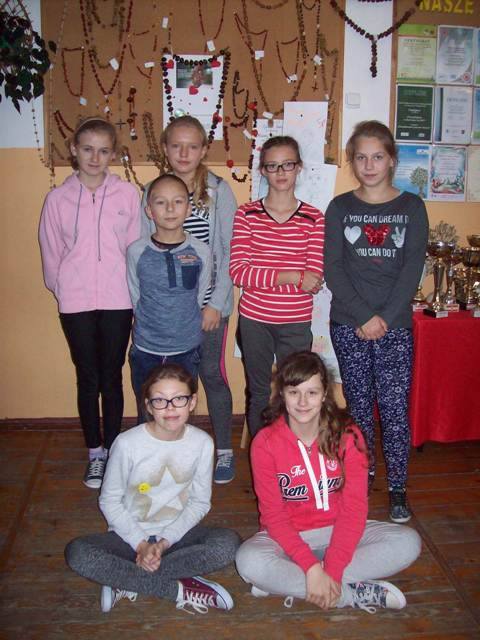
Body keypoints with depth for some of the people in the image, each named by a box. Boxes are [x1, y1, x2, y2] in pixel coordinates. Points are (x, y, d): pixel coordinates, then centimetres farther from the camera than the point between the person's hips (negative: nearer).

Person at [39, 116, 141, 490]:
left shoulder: (127, 194, -2)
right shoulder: (58, 198, 1)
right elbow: (51, 253, 8)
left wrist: (133, 288, -1)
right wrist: (62, 288, 7)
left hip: (117, 301, -1)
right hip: (76, 303, 1)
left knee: (112, 377, 8)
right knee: (88, 378, 9)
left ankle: (112, 451, 25)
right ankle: (95, 453, 24)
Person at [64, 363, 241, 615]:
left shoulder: (202, 443, -10)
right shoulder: (128, 443, -16)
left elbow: (200, 502, -2)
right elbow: (109, 501, -6)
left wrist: (165, 541, -13)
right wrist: (141, 544, -15)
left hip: (177, 533, 1)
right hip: (132, 534, -1)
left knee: (228, 543, -27)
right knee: (77, 553, -29)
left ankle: (126, 581, -18)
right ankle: (180, 590, -20)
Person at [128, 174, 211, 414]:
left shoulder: (200, 252, -7)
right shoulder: (136, 251, -8)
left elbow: (199, 296, 3)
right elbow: (135, 297, 2)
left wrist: (182, 321, 5)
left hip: (187, 350, 0)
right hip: (146, 350, 0)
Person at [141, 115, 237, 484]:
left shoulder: (218, 191, -3)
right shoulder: (152, 192, 3)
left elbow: (230, 251, -5)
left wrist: (216, 302, -10)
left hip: (208, 304, -2)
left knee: (213, 374, 5)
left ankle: (224, 451, 23)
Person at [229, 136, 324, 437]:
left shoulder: (314, 218, -2)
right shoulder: (246, 214, 0)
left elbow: (314, 280, -10)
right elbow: (238, 271, -11)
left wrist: (262, 278, -16)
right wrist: (290, 277, -17)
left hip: (296, 322, 0)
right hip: (255, 319, 1)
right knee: (258, 394, 14)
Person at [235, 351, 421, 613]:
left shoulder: (347, 435, -11)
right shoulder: (265, 443, -14)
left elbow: (354, 506, -13)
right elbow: (273, 515, -14)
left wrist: (331, 570, -23)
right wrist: (311, 567, -26)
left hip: (338, 530, 2)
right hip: (288, 535, -2)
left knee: (408, 543, -21)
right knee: (248, 560, -33)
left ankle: (286, 583, -21)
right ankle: (353, 593, -19)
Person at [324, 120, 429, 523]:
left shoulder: (411, 207, 5)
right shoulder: (340, 208, 5)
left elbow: (412, 269, -3)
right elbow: (333, 269, -3)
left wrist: (385, 318, -12)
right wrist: (364, 317, -12)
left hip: (396, 325, -1)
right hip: (348, 325, 1)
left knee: (395, 408, -1)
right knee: (359, 404, 10)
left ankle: (398, 488, 13)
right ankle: (362, 476, 26)